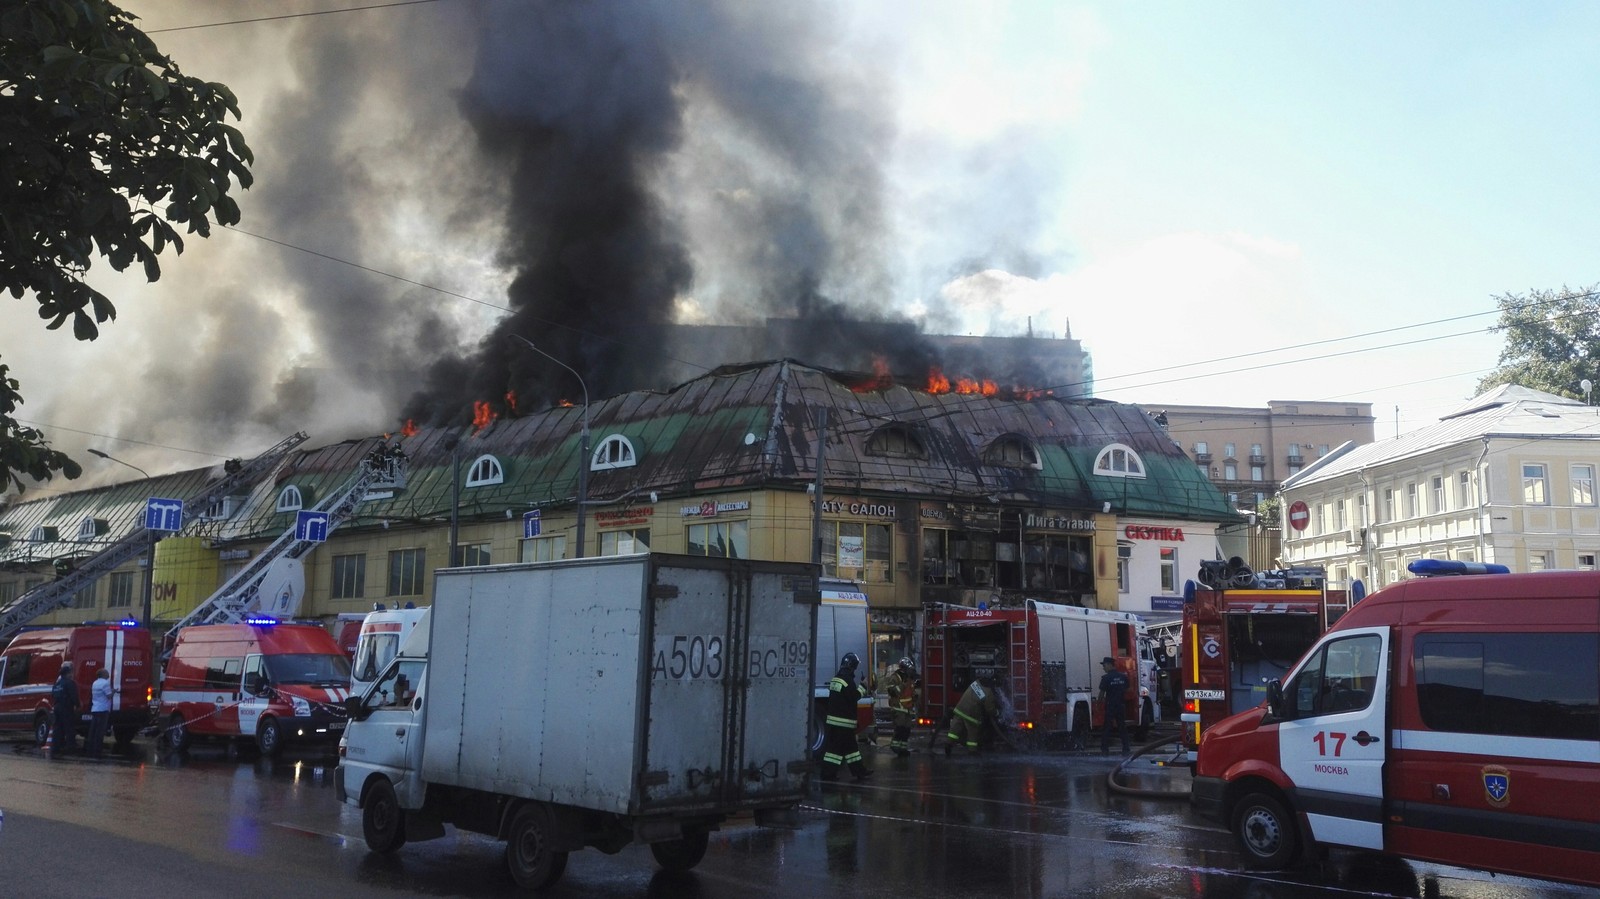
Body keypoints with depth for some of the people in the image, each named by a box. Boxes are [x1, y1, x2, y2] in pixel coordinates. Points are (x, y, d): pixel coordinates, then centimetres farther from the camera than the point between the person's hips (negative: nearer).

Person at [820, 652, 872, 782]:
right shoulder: (848, 680, -17)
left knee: (850, 745, 14)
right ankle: (828, 773, -3)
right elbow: (854, 697, -16)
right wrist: (862, 688, -3)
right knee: (836, 747, -5)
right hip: (844, 721, -9)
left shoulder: (836, 678, 12)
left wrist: (860, 689, 15)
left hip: (833, 718, 9)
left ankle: (859, 771, 21)